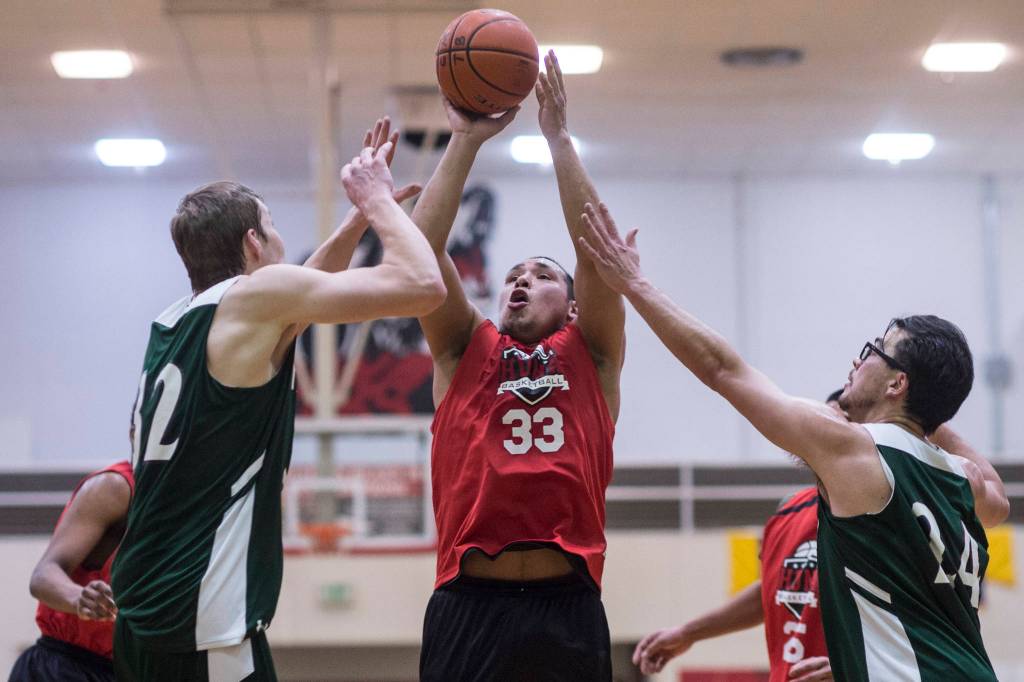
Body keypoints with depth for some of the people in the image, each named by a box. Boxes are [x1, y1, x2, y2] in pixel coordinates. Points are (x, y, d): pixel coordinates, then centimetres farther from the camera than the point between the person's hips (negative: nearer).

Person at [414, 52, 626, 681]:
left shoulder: (590, 356, 15)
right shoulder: (465, 350, 17)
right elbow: (424, 249, 6)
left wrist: (559, 137, 4)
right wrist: (465, 141, 4)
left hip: (568, 607, 0)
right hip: (469, 606, 0)